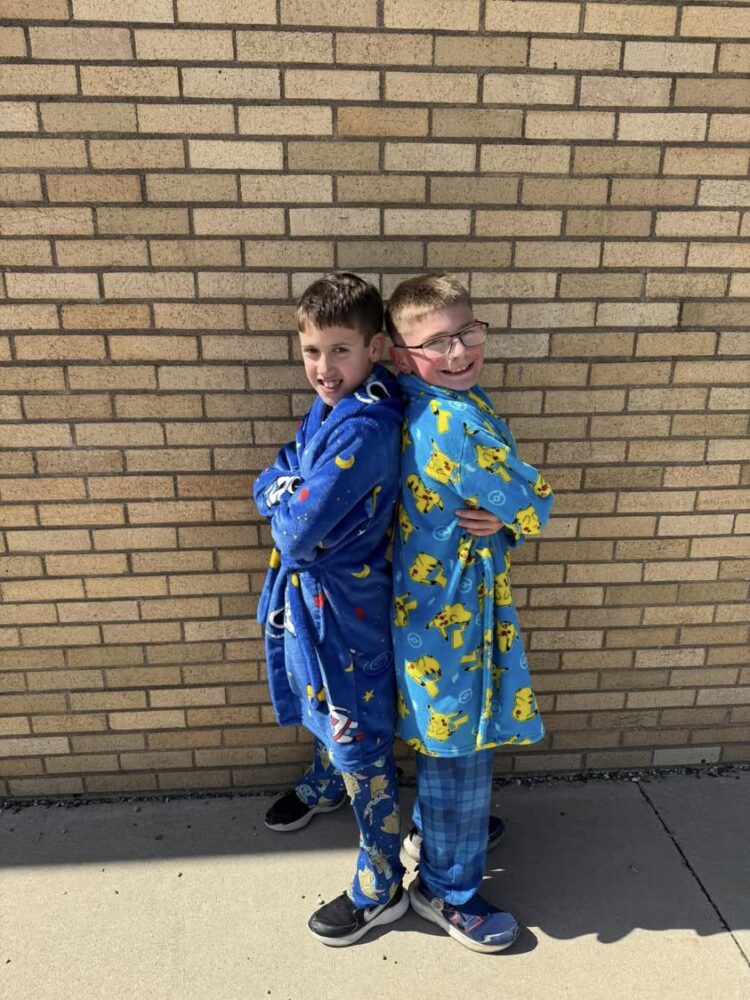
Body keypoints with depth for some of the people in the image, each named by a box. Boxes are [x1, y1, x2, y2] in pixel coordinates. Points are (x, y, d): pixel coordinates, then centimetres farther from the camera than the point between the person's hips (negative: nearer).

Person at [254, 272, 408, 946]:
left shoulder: (364, 428, -29)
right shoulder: (328, 405, 1)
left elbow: (298, 530, -30)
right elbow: (268, 483, 5)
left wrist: (283, 495, -10)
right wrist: (291, 492, -16)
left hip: (344, 604, -9)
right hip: (305, 591, 9)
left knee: (360, 743, 8)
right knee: (321, 710, 31)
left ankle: (381, 889, 31)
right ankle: (323, 787, 62)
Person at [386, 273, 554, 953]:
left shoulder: (432, 406, 3)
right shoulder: (457, 422, -28)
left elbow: (493, 495, 8)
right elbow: (534, 505, -22)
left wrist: (500, 518, -11)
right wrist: (519, 515, -3)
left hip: (438, 597, 9)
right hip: (453, 610, -9)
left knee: (447, 738, 28)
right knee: (460, 749, 10)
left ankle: (437, 827, 53)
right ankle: (447, 889, 33)